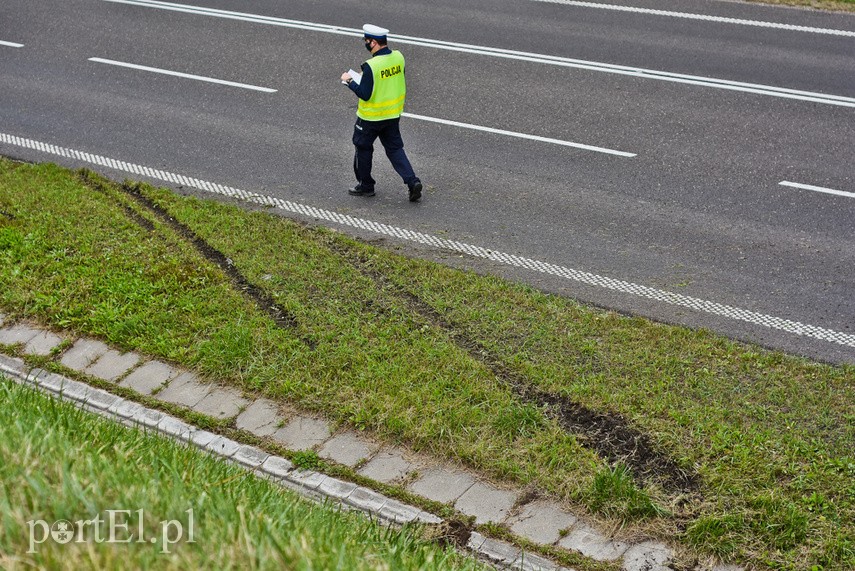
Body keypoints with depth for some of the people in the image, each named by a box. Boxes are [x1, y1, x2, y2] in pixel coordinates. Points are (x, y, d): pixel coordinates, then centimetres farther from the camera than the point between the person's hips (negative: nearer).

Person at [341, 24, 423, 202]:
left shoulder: (371, 66, -26)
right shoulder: (398, 57, -5)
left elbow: (365, 94, -23)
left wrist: (349, 81, -9)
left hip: (371, 117, -6)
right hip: (393, 114, 6)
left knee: (363, 148, 15)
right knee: (395, 148, 15)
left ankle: (365, 185, 27)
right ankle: (412, 182, 1)